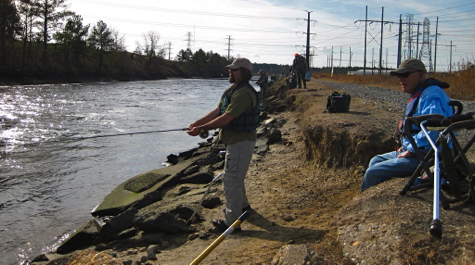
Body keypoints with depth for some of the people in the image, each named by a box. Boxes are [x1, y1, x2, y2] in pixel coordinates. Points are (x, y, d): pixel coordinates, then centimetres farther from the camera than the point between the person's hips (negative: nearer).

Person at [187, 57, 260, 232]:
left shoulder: (243, 94, -23)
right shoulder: (231, 91, 12)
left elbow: (226, 118, -28)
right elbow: (217, 111, 10)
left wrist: (201, 129, -24)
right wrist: (197, 123, -1)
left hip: (241, 142, -11)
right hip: (234, 141, 11)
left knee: (231, 180, -7)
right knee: (235, 176, 25)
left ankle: (232, 221, 1)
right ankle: (242, 206, 45)